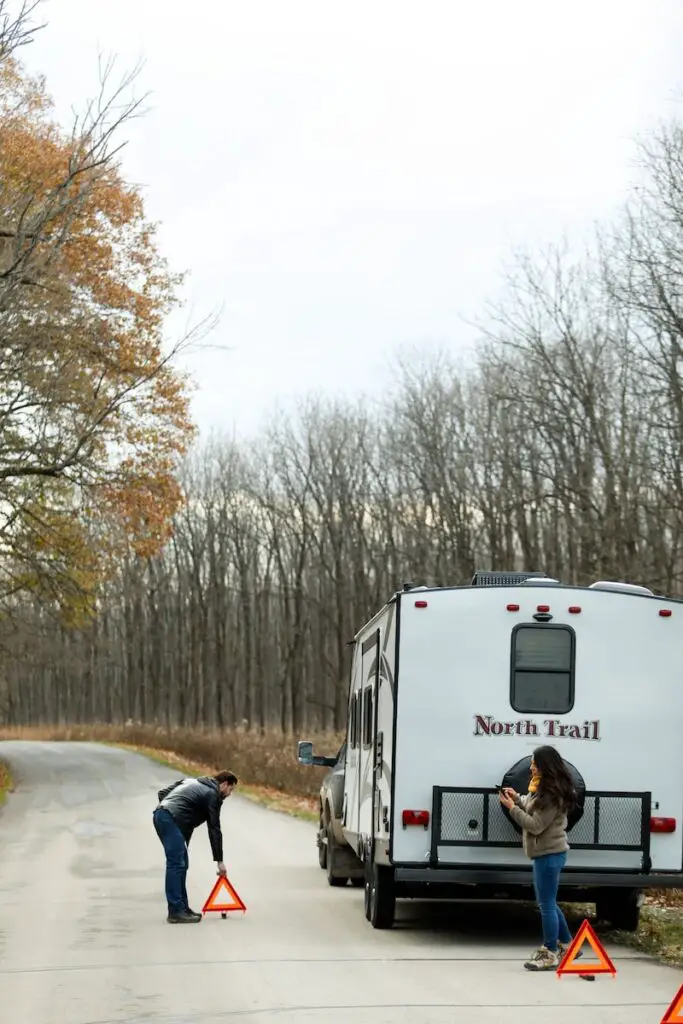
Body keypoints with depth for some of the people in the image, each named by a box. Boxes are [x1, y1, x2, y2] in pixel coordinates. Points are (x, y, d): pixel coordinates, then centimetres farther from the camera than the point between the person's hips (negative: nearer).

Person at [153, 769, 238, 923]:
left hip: (160, 814, 9)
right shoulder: (213, 795, 3)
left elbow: (162, 793, 24)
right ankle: (175, 912, -14)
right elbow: (214, 829, 2)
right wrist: (219, 860, 5)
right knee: (176, 864, -10)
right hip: (171, 819, -9)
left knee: (182, 863, 14)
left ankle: (182, 907, 17)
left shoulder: (193, 782, 27)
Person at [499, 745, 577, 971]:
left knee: (546, 904, -3)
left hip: (549, 855, -11)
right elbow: (533, 809, 20)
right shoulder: (543, 788, 11)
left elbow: (536, 825, -21)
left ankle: (550, 954, 4)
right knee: (548, 902, 19)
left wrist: (512, 808, -17)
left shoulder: (553, 795, -21)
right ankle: (566, 944, 29)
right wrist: (517, 799, 5)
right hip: (547, 853, 11)